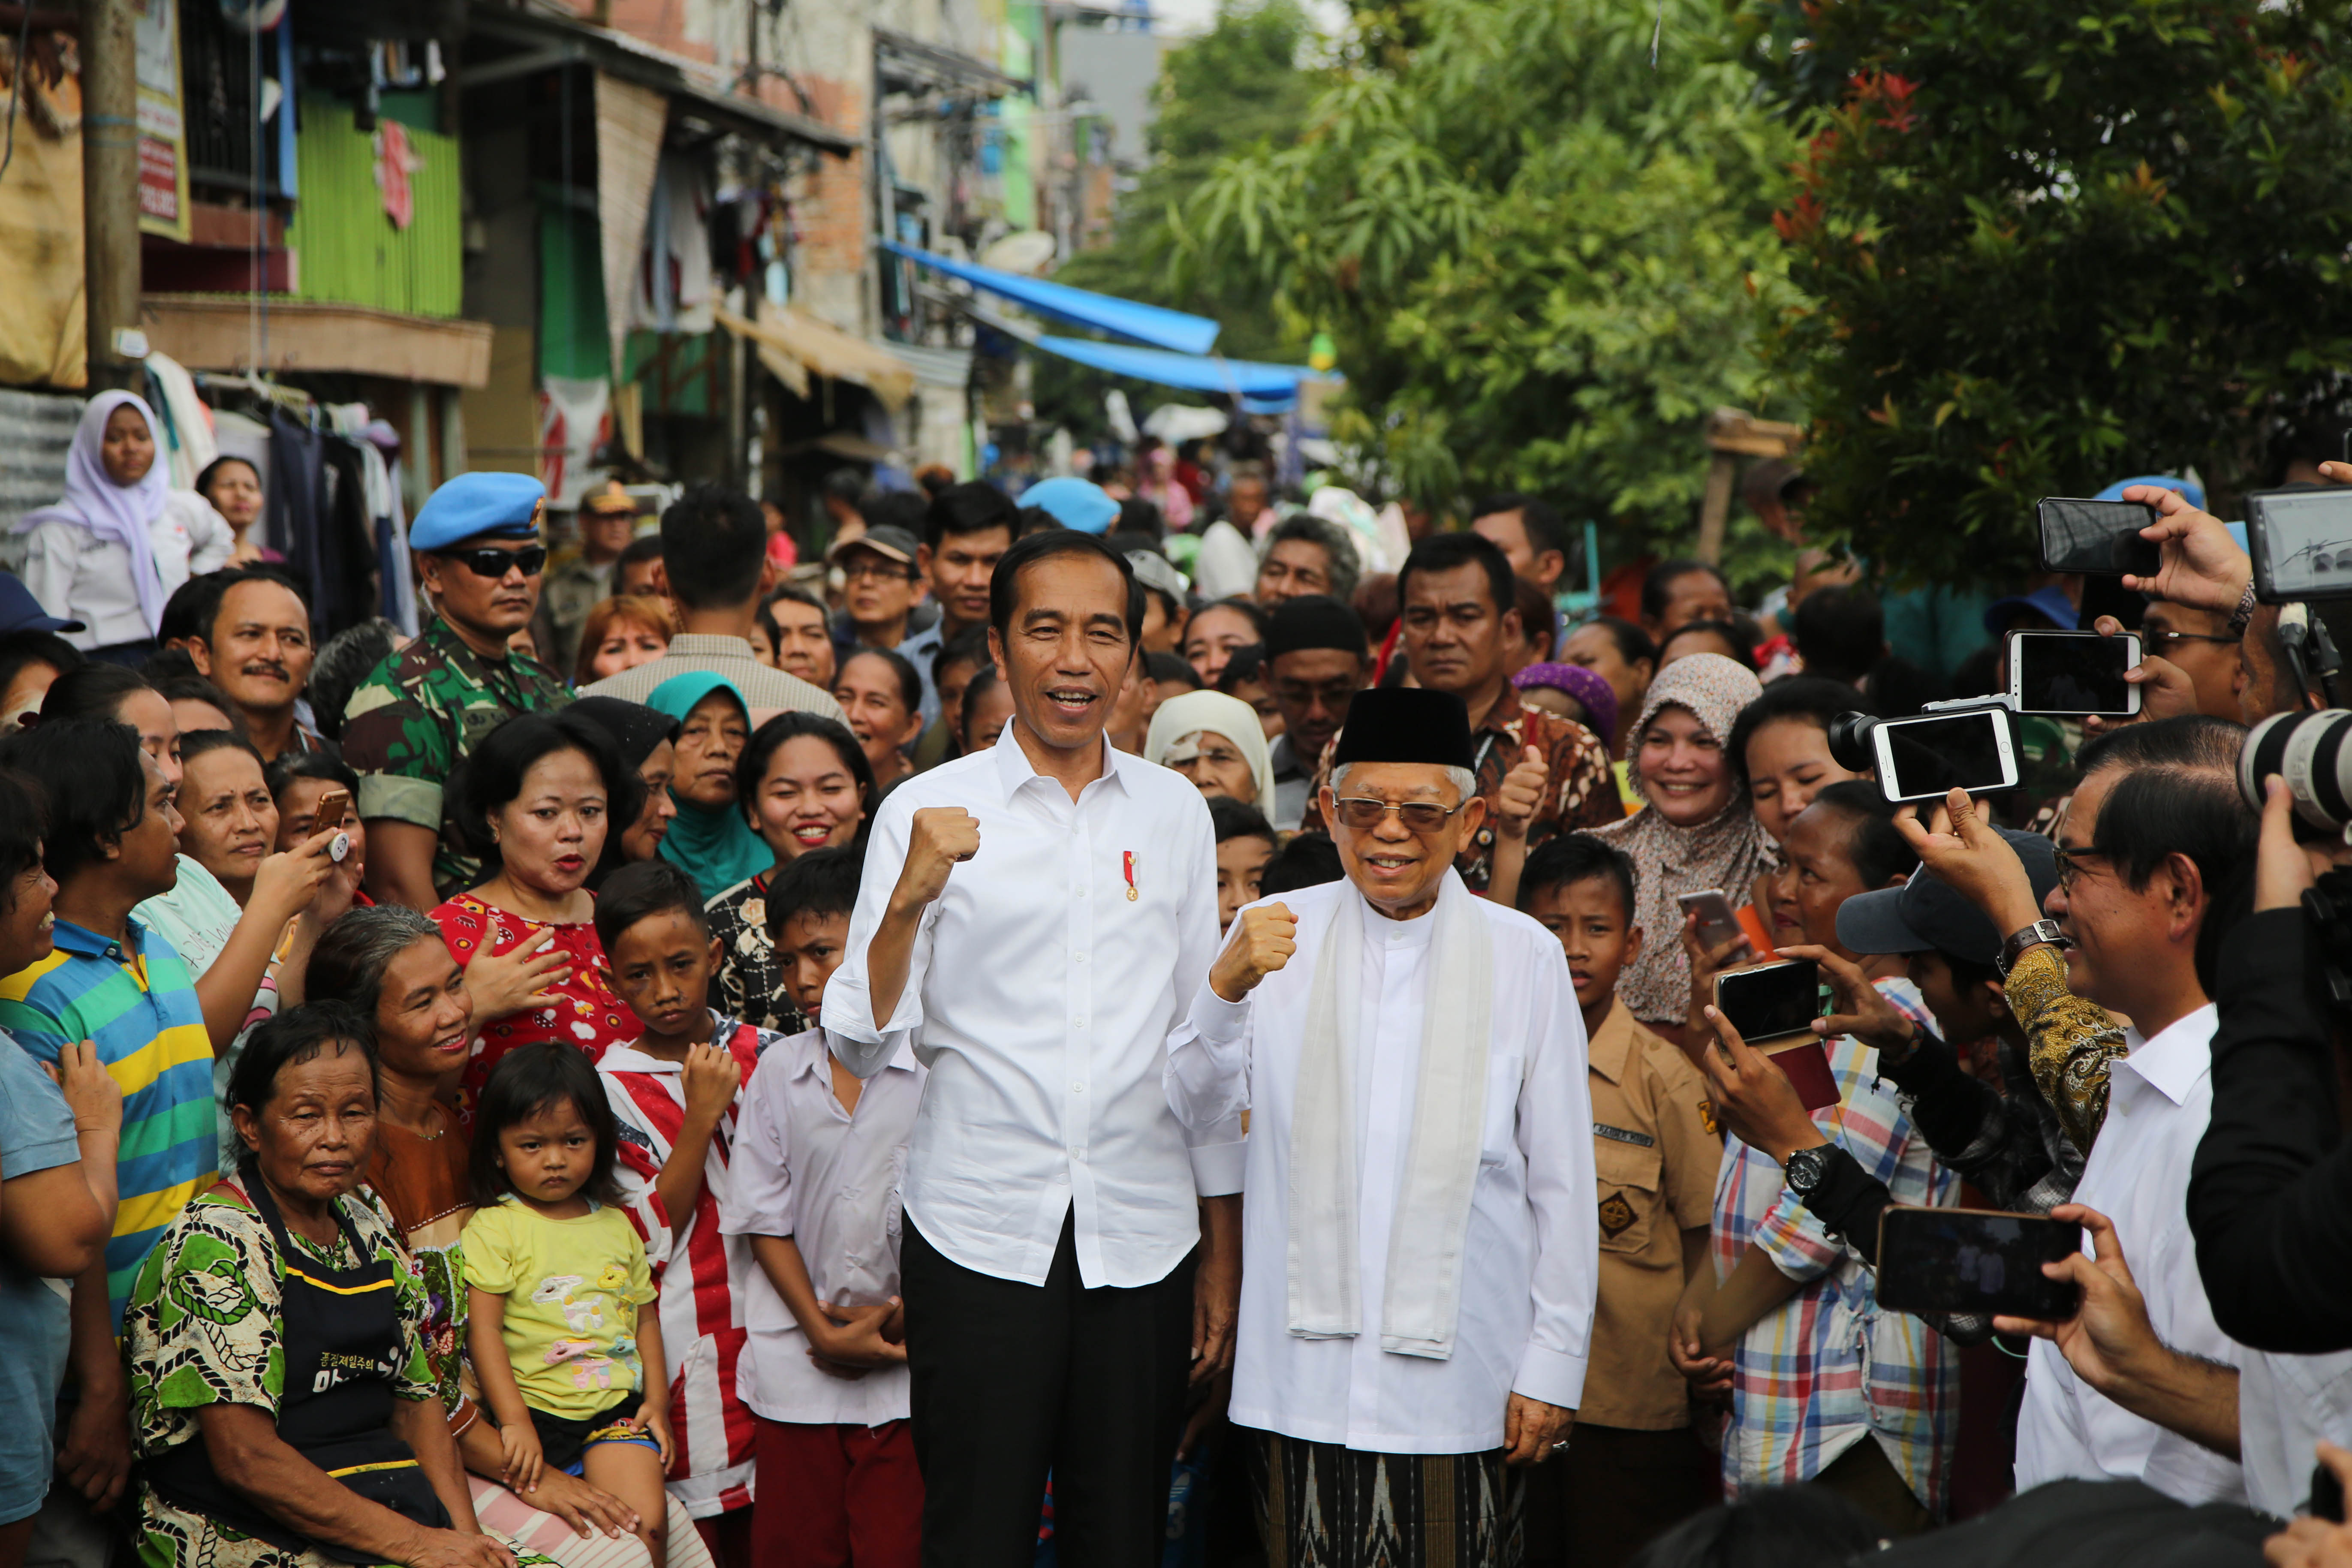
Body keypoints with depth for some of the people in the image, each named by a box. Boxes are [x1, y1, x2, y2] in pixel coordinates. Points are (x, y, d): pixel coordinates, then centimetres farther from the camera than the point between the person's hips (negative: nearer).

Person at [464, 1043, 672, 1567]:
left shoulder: (615, 1225, 16)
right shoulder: (493, 1228, 0)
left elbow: (645, 1317, 21)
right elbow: (483, 1328, -6)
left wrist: (658, 1401, 7)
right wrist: (514, 1422, -14)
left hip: (619, 1407, 3)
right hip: (534, 1409, -3)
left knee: (646, 1522, -18)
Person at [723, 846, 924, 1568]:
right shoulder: (779, 1072, 7)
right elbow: (765, 1220, 7)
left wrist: (902, 1320, -8)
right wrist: (823, 1329, -5)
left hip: (911, 1362, -3)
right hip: (799, 1365, 3)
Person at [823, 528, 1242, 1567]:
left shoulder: (1174, 812, 8)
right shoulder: (928, 810, -1)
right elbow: (861, 1046, -6)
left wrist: (1224, 1253, 13)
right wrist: (911, 895, -22)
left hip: (1144, 1238, 3)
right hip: (980, 1237, -2)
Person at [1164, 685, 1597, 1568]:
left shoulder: (1523, 956, 3)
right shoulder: (1275, 936, 6)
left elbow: (1562, 1175, 4)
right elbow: (1199, 1112, -1)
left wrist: (1553, 1363, 1)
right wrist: (1226, 987, -19)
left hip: (1458, 1373, -1)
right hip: (1305, 1361, 1)